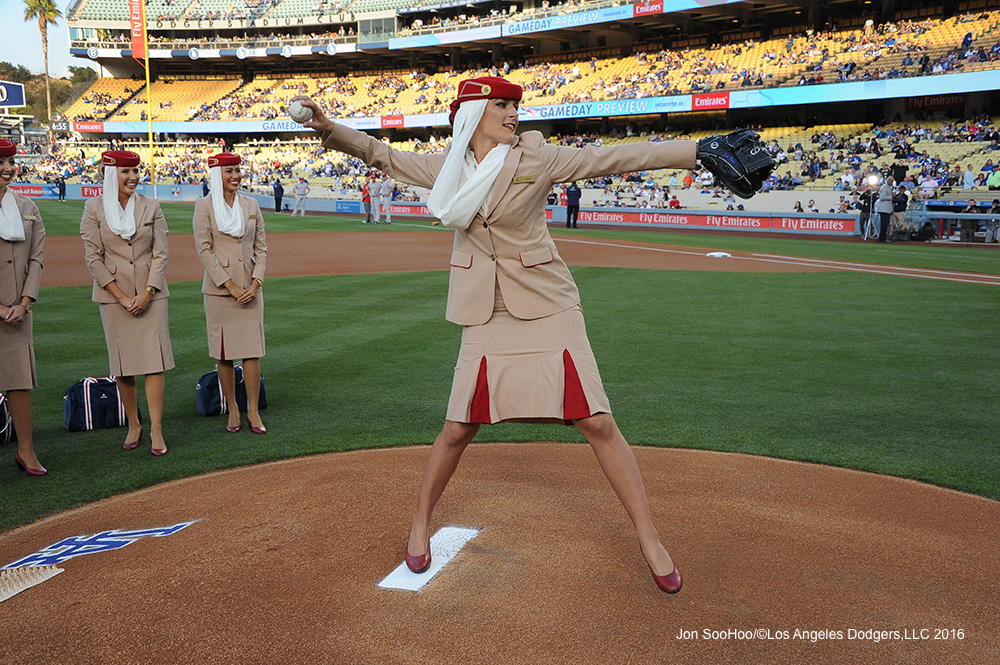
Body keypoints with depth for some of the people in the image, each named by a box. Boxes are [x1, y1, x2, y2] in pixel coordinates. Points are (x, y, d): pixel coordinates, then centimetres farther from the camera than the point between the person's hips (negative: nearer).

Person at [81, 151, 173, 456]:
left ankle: (156, 429, 1)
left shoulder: (151, 206, 4)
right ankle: (134, 426, 18)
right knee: (122, 363, 4)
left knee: (155, 360, -5)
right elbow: (93, 258, -3)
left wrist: (146, 293, -9)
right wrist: (122, 296, -9)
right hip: (113, 294, 0)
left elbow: (160, 255, 2)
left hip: (151, 293, 1)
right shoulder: (94, 208, 1)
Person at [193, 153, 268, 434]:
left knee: (252, 350, 0)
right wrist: (230, 286, -13)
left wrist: (256, 282, -4)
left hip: (251, 287, 3)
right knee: (224, 352, 3)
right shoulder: (205, 206, -2)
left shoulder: (251, 205, 10)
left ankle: (253, 411, 7)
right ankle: (232, 410, 14)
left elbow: (261, 247, 9)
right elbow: (204, 250, -7)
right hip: (219, 289, -3)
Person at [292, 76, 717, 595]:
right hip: (485, 314, 2)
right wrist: (327, 127, 2)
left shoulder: (536, 158, -5)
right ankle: (420, 524, 28)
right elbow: (382, 155, 15)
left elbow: (615, 158, -10)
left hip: (546, 304, -2)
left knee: (597, 423, -6)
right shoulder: (447, 168, 5)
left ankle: (648, 539, 8)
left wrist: (701, 150, -16)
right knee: (458, 430, 4)